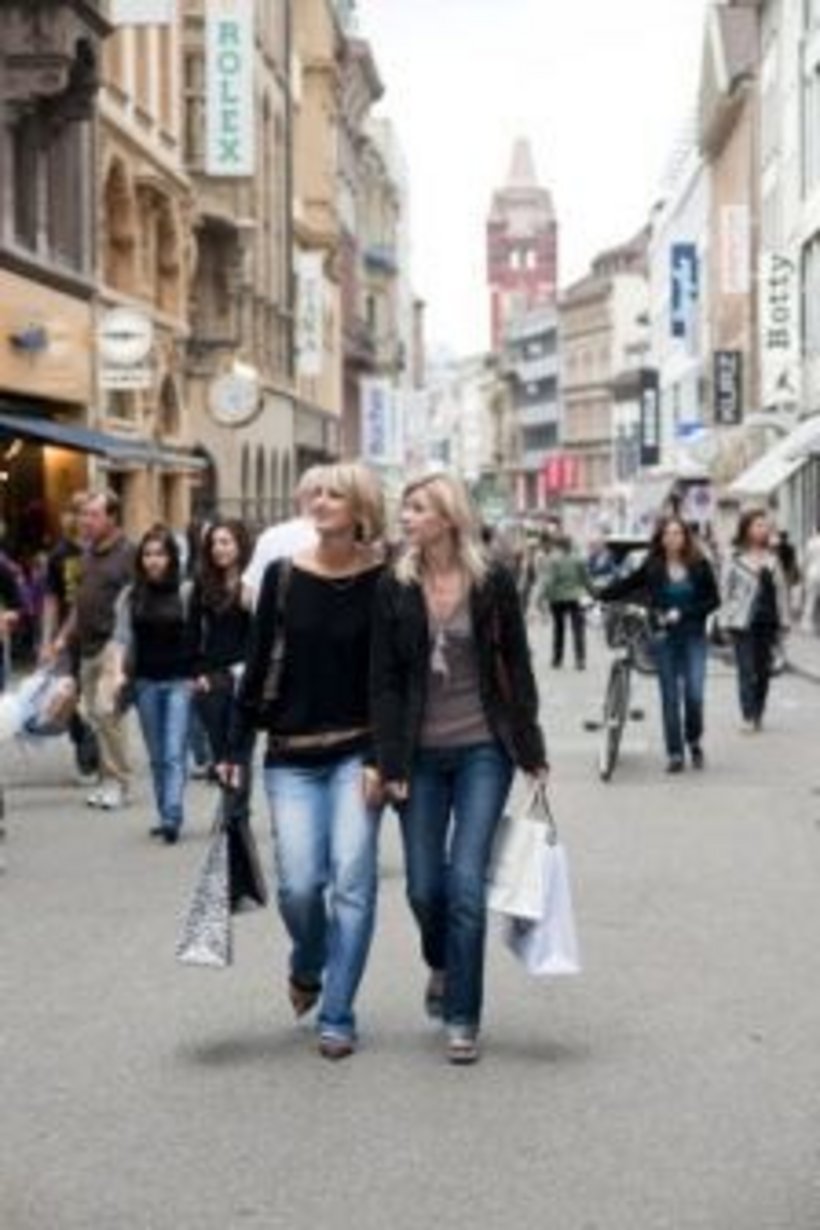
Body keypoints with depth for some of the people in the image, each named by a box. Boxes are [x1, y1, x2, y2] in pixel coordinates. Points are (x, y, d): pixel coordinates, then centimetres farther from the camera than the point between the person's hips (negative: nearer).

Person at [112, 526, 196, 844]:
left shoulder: (186, 592, -1)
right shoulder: (131, 596, 7)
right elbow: (123, 638, 6)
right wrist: (120, 672, -8)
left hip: (180, 681, -3)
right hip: (146, 682, 4)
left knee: (175, 753, -12)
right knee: (157, 756, 9)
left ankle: (172, 817, -19)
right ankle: (165, 815, 16)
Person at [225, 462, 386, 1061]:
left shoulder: (383, 581, -4)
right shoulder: (283, 576, 1)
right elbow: (259, 666, 5)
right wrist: (237, 750, 3)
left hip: (356, 752, -1)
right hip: (291, 755, 1)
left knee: (352, 881, -6)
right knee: (299, 883, -7)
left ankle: (337, 1017, 7)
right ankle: (306, 966, 27)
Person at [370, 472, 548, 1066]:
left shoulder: (494, 582, -3)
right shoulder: (395, 587, 0)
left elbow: (517, 668, 2)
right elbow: (385, 681, 0)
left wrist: (531, 751, 1)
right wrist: (390, 763, -5)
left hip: (482, 750, -2)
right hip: (420, 753, 2)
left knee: (466, 882, -9)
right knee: (424, 886, 4)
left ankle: (463, 1018, 2)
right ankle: (441, 965, 37)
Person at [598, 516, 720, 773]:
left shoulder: (699, 565, -2)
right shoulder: (653, 567, 1)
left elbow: (713, 600, -1)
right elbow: (627, 585, 6)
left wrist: (683, 613, -13)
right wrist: (599, 596, -8)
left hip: (694, 638, -1)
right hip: (665, 638, 1)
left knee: (694, 694, -9)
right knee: (670, 697, 2)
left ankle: (694, 741, 18)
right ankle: (674, 753, 11)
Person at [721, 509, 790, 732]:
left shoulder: (772, 558, 9)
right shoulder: (735, 559, -3)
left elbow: (781, 590, 11)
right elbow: (726, 590, -2)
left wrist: (783, 621, 7)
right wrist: (726, 621, -7)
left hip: (768, 621, 4)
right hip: (744, 622, -4)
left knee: (764, 670, 7)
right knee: (748, 670, -7)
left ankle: (758, 715, 15)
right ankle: (748, 716, -7)